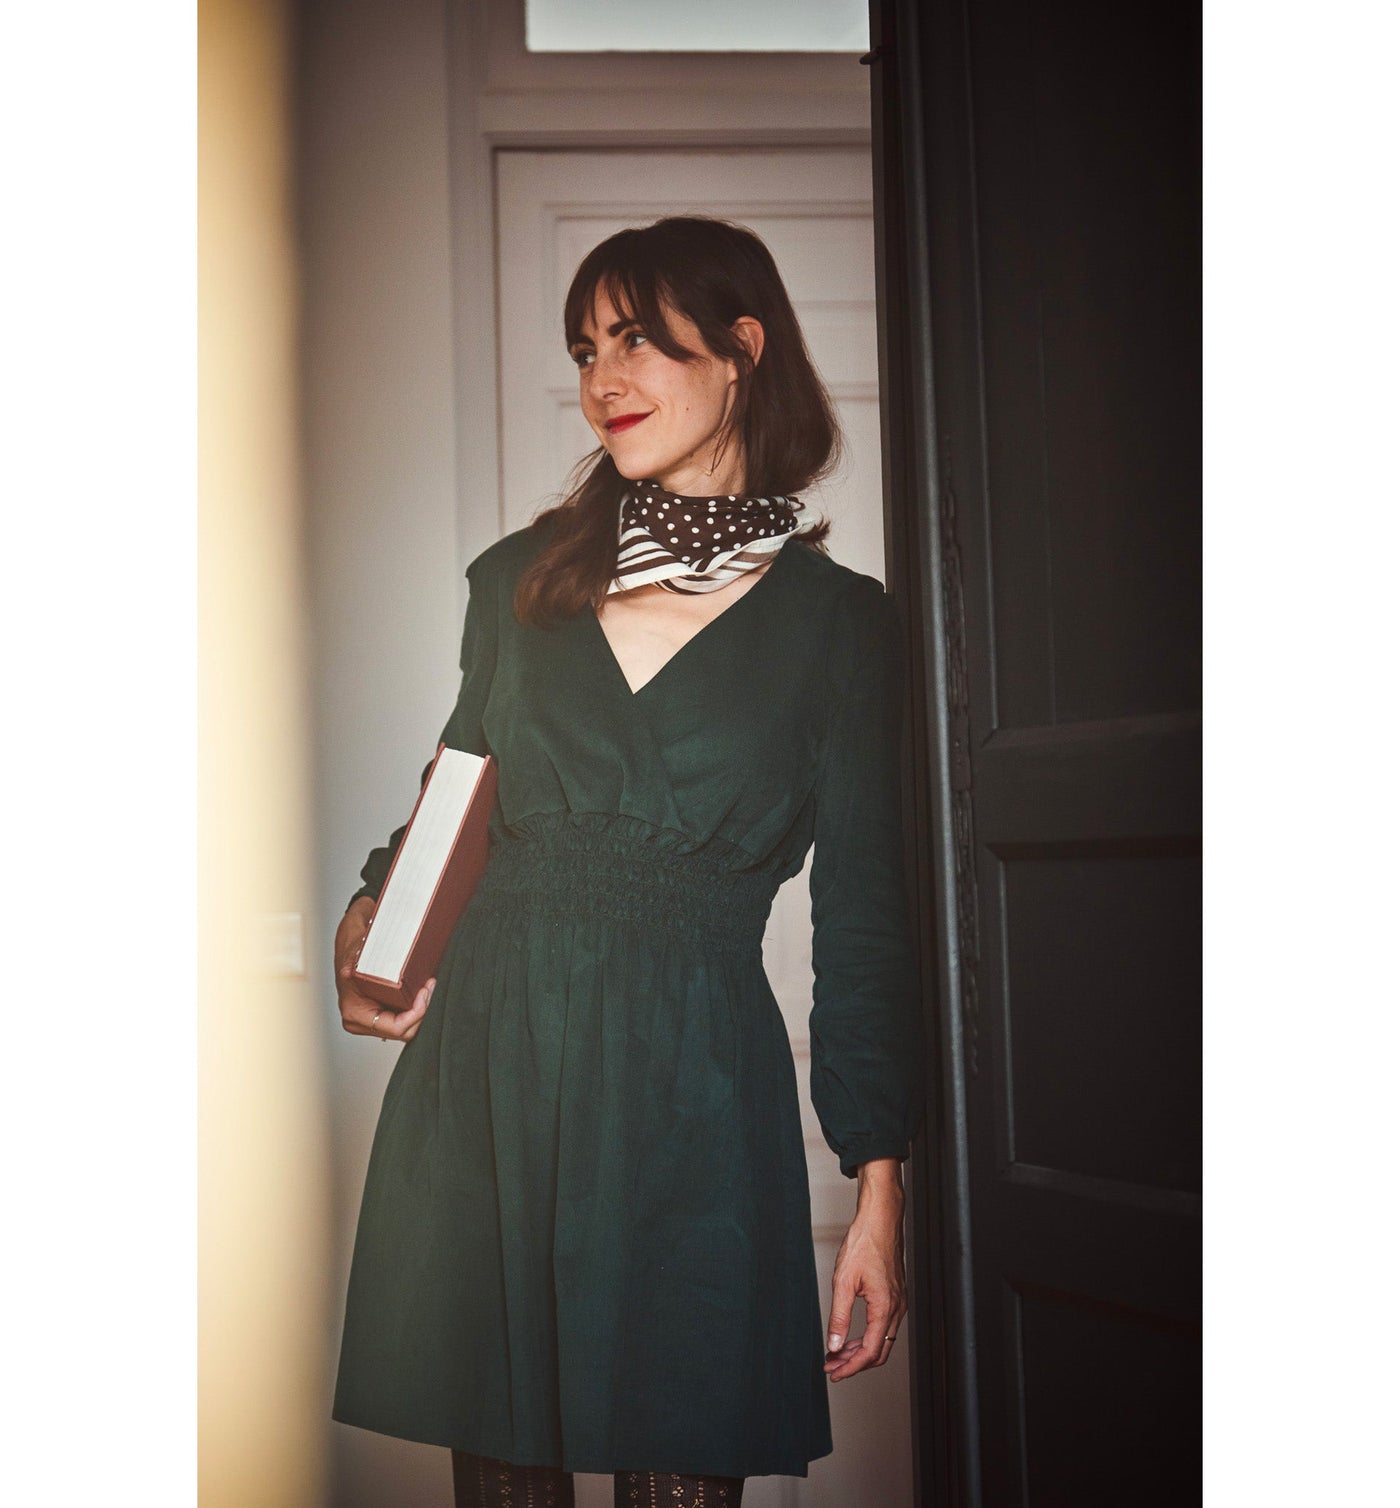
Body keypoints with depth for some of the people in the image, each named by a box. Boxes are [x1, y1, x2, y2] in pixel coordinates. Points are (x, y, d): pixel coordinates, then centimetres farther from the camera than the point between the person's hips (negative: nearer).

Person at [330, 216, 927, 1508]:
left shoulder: (834, 619, 3)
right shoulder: (522, 578, 11)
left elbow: (862, 917, 2)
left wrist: (879, 1188, -3)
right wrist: (373, 916, -1)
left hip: (695, 1086, -2)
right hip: (482, 1067, 3)